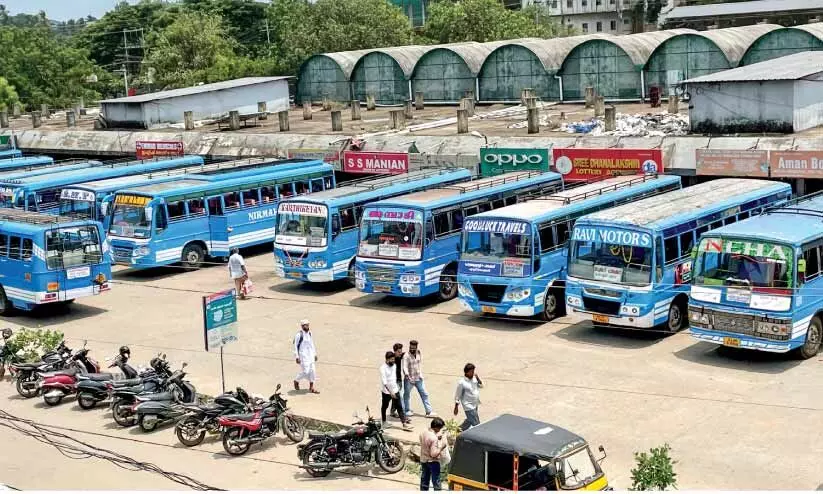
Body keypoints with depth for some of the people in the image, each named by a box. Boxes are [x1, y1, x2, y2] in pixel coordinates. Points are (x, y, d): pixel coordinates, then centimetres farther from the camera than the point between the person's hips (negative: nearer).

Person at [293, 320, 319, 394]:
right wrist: (297, 357, -14)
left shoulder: (310, 333, 8)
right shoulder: (299, 335, -14)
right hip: (303, 355, -7)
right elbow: (295, 346, -11)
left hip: (310, 354, 7)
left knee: (312, 370, 4)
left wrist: (315, 354, 17)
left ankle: (311, 387, 13)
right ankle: (296, 381, 18)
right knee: (305, 371, -10)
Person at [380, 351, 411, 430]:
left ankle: (404, 423, -1)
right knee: (384, 406, 13)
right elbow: (384, 382, -24)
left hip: (395, 390, 6)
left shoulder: (393, 365, 3)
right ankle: (383, 421, 32)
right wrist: (390, 392, -27)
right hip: (386, 391, -5)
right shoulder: (383, 368, -20)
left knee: (399, 407, 1)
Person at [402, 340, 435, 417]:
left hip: (418, 378, 5)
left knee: (424, 394, 4)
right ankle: (406, 410, 31)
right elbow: (404, 366, -29)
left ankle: (429, 412, 9)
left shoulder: (418, 353, 1)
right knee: (406, 395, 12)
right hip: (409, 379, -5)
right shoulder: (406, 356, -18)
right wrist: (406, 374, -47)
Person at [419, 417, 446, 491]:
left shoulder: (423, 433, -6)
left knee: (424, 479, 21)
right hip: (433, 462, -7)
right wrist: (441, 447, -16)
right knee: (436, 481, 8)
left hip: (423, 460, 8)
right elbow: (434, 454, -27)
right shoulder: (434, 438, -30)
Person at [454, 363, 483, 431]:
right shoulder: (462, 382, -20)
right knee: (476, 424, -6)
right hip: (469, 406, -8)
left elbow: (481, 385, 12)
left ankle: (459, 430, 43)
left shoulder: (474, 378, -1)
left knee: (469, 421, 24)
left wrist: (478, 378, -7)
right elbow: (457, 396, -13)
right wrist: (456, 408, -10)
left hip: (475, 404, 8)